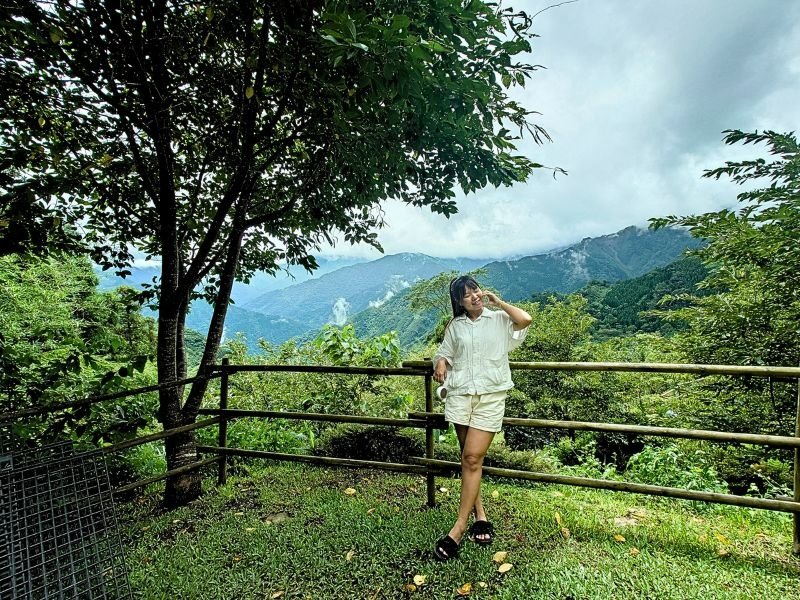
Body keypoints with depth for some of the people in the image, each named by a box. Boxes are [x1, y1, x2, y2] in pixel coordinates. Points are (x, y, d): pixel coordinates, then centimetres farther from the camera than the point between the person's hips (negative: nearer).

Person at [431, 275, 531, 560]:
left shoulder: (499, 319, 5)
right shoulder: (455, 326, 11)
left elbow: (525, 319, -13)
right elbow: (444, 352, 18)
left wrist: (498, 302, -4)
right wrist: (441, 362, -5)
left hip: (491, 396, -3)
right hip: (460, 395, 3)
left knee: (472, 458, -7)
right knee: (469, 458, 9)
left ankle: (459, 527, 1)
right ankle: (480, 515, 25)